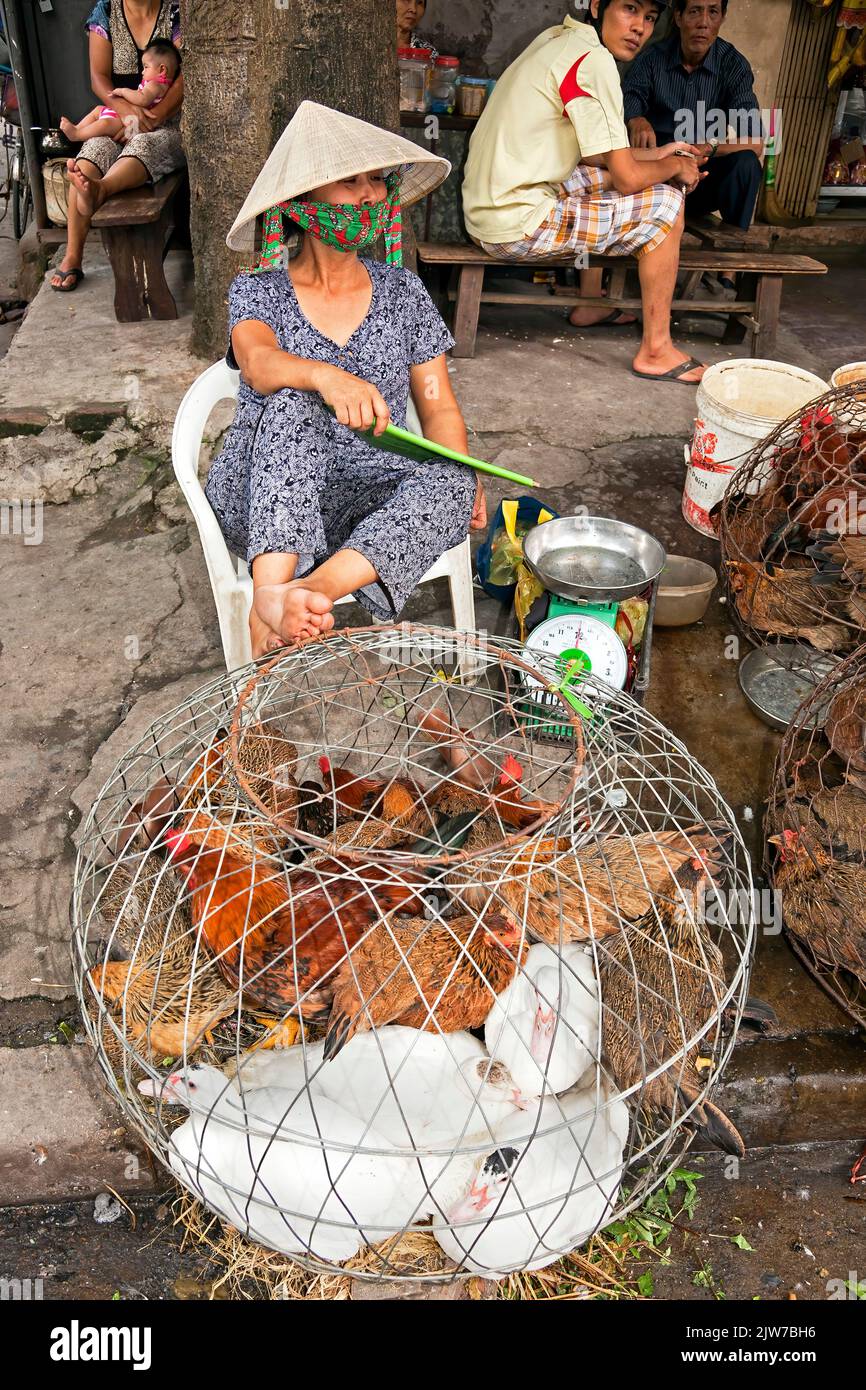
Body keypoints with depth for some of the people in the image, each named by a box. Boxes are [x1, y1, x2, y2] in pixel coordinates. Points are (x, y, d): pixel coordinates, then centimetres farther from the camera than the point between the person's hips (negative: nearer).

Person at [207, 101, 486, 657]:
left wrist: (464, 477, -13)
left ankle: (309, 590, -47)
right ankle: (272, 590, -48)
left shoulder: (402, 291, 12)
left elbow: (440, 407, 8)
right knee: (292, 404, -32)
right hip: (264, 506, -1)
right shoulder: (258, 290, 4)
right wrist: (325, 376, -43)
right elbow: (258, 362, -19)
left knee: (452, 484, -30)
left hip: (371, 498, 2)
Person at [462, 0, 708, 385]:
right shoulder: (594, 61, -15)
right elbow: (628, 178, -15)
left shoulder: (559, 38, 15)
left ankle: (590, 304, 36)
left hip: (486, 208, 10)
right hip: (516, 226, -10)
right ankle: (656, 350, 0)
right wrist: (674, 166, 5)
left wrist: (657, 154, 20)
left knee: (605, 176, 29)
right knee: (665, 202, -3)